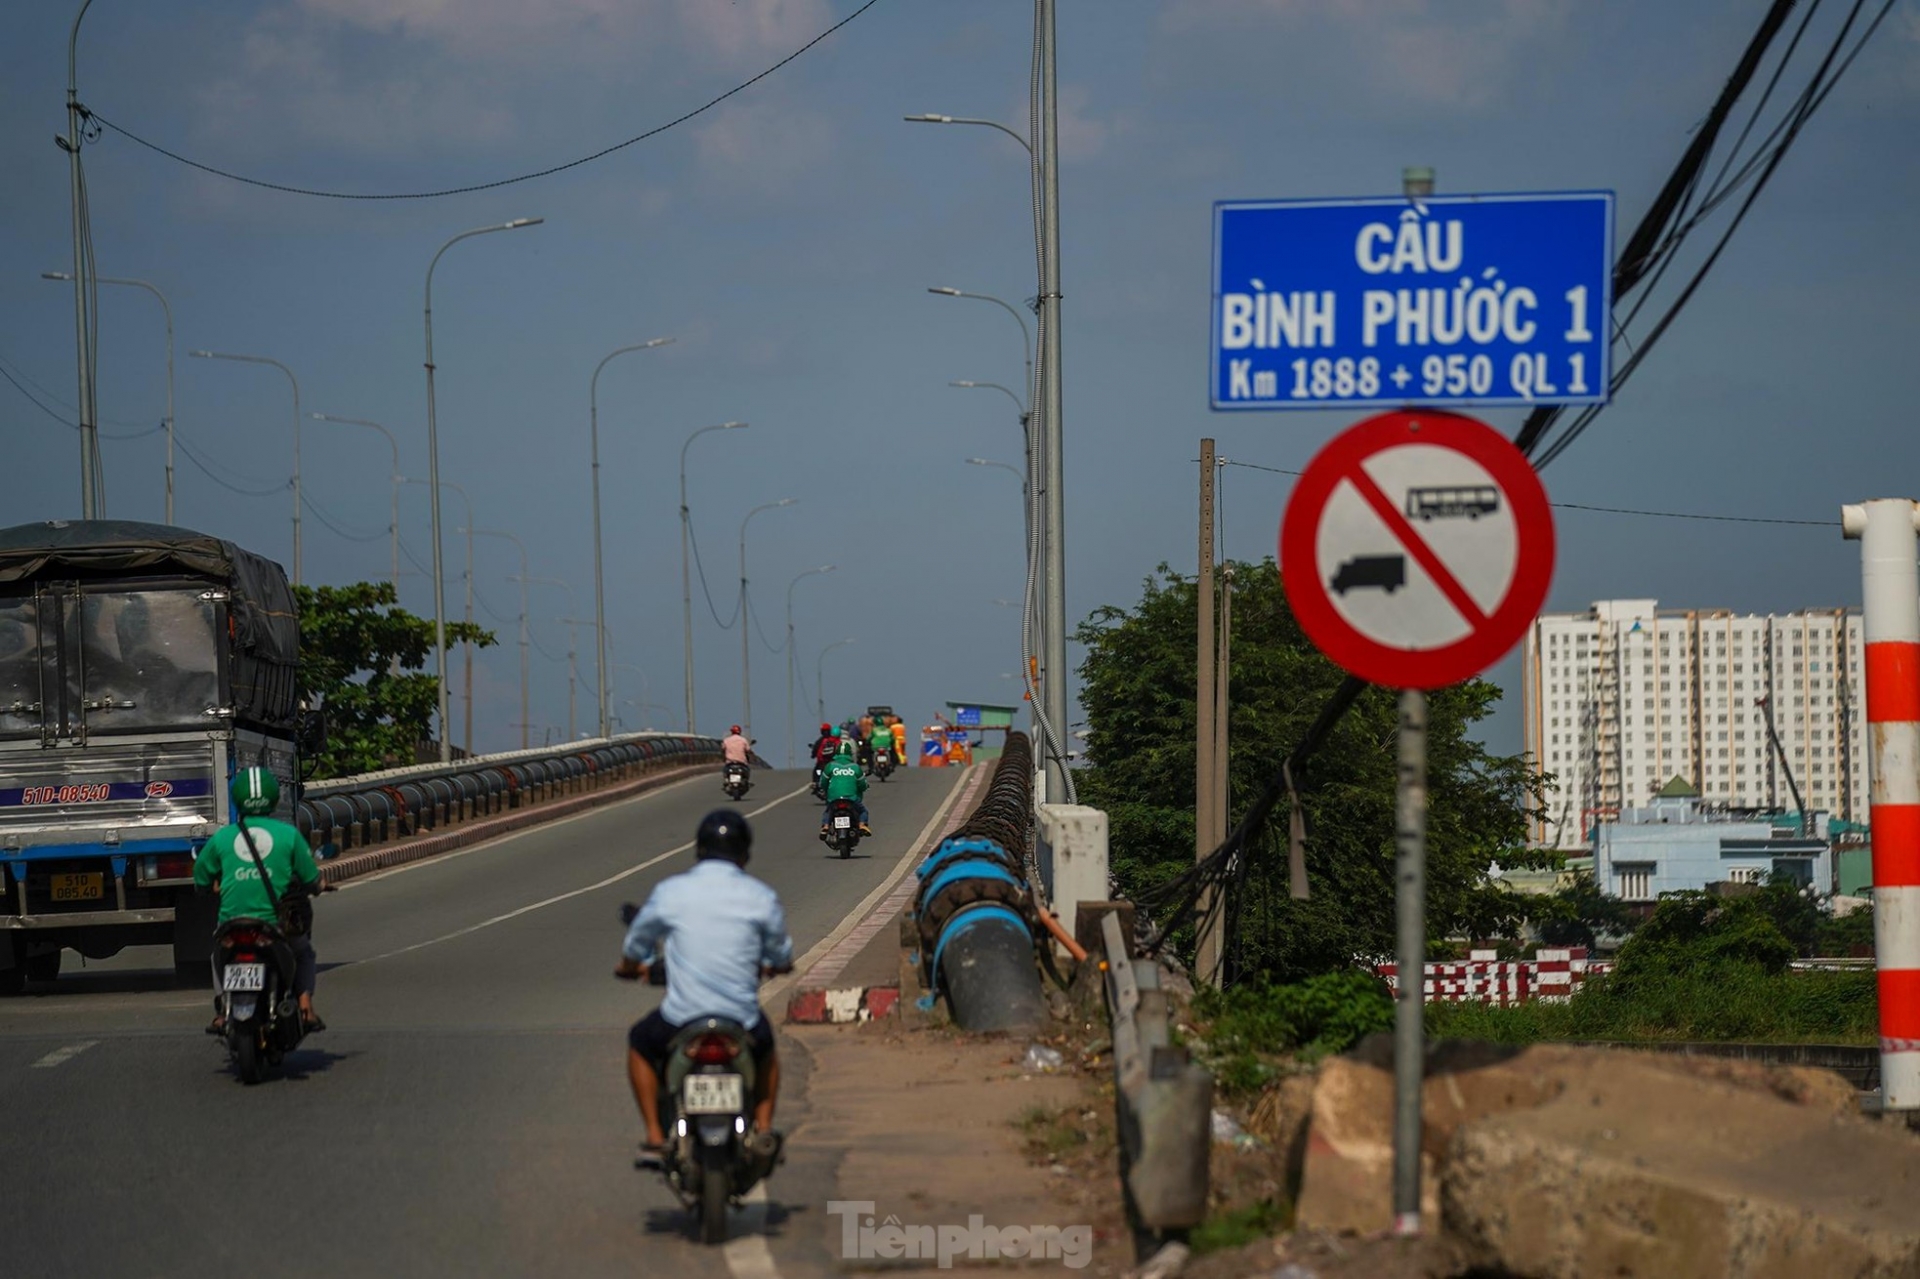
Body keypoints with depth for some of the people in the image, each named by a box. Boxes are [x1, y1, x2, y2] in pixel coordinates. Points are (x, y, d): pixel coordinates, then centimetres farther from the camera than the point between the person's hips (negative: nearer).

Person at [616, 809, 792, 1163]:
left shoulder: (670, 891, -3)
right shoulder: (762, 897, -2)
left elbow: (636, 946, 12)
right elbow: (782, 960, 10)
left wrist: (630, 967, 36)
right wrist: (772, 964, 36)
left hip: (681, 1017, -1)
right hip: (742, 1021, 1)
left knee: (640, 1043, 30)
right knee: (766, 1048, 35)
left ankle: (655, 1137, 20)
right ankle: (763, 1128, 18)